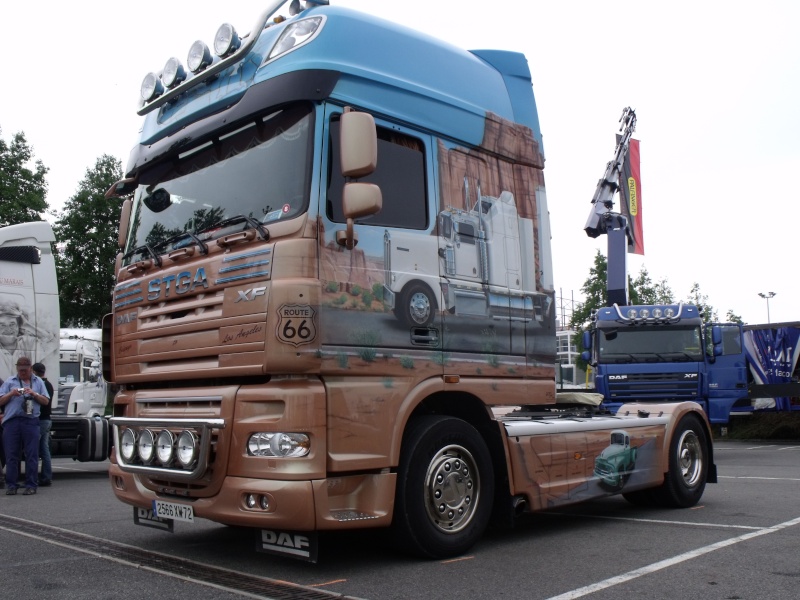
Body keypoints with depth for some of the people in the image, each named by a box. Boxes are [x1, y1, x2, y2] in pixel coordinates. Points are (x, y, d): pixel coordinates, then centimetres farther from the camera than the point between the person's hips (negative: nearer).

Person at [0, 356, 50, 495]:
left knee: (32, 455, -2)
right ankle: (11, 485, 8)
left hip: (31, 421, 0)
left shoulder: (38, 382, 15)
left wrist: (34, 394, -7)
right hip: (12, 421, 0)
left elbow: (46, 401, 10)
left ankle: (31, 485, 3)